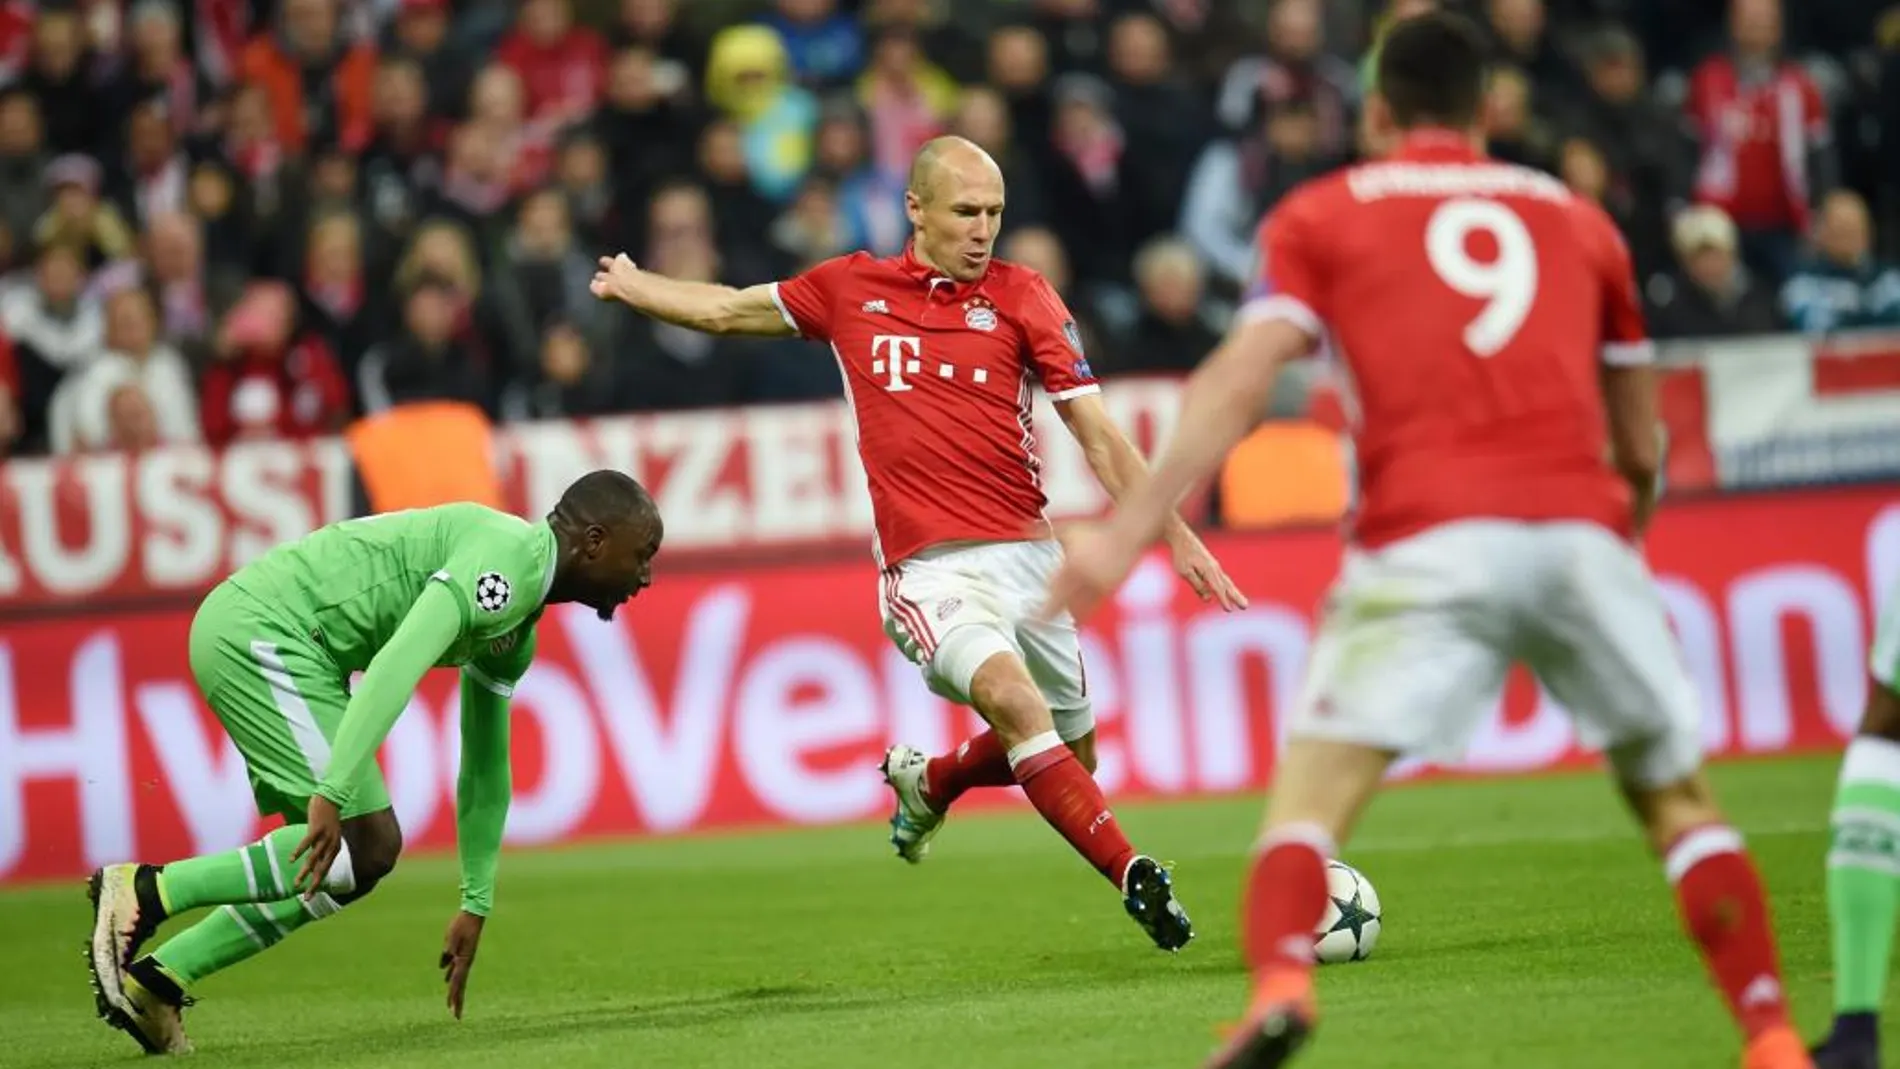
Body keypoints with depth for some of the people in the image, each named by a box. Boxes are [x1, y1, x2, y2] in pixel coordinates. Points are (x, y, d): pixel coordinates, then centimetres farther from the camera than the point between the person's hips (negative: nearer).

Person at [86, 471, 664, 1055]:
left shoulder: (517, 633, 18)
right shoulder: (505, 555, -16)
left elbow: (485, 770, 26)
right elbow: (395, 667, -28)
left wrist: (477, 907, 27)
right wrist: (333, 794, -33)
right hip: (260, 633, -10)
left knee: (335, 864, 10)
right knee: (364, 844, -13)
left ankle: (155, 979, 9)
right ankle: (146, 890, -14)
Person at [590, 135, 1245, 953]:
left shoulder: (1021, 297, 4)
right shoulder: (850, 289, 7)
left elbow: (1098, 436, 2)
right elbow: (728, 310, 26)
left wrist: (1177, 536, -5)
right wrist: (631, 286, 38)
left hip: (1026, 556, 2)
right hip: (928, 569, -2)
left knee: (1069, 757, 12)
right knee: (1011, 696, -29)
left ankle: (928, 780, 42)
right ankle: (1135, 878, -32)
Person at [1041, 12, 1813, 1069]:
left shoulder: (1322, 217, 15)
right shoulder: (1578, 218, 23)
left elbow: (1240, 382, 0)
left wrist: (1129, 529, -5)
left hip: (1429, 540, -2)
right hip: (1581, 530, 3)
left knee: (1311, 792, -2)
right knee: (1678, 792, 18)